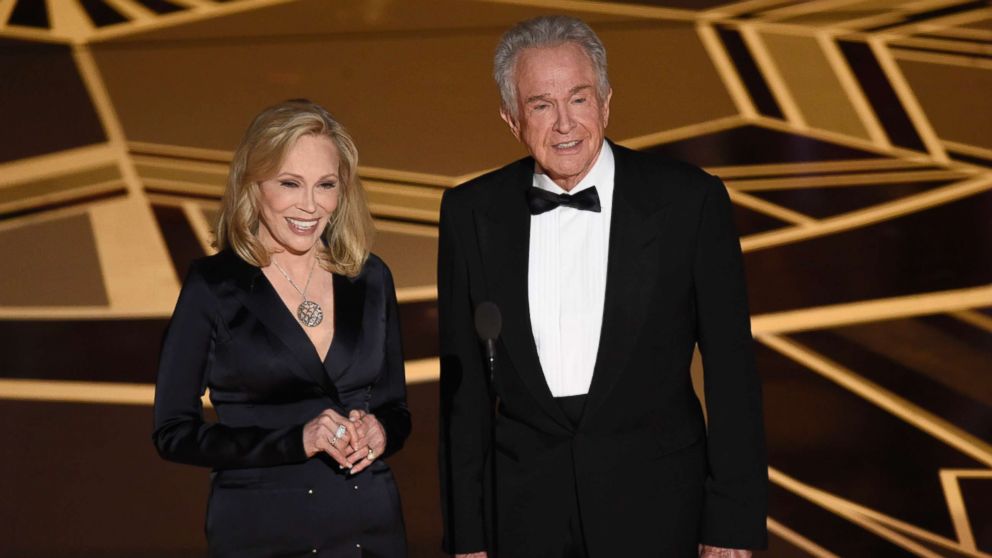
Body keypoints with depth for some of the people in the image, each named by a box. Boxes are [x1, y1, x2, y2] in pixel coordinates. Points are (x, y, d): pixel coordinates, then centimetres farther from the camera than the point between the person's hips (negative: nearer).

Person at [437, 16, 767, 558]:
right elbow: (464, 386, 4)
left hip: (654, 507, -2)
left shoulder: (690, 200, -7)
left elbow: (731, 372, -4)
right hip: (524, 510, 2)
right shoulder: (471, 213, 0)